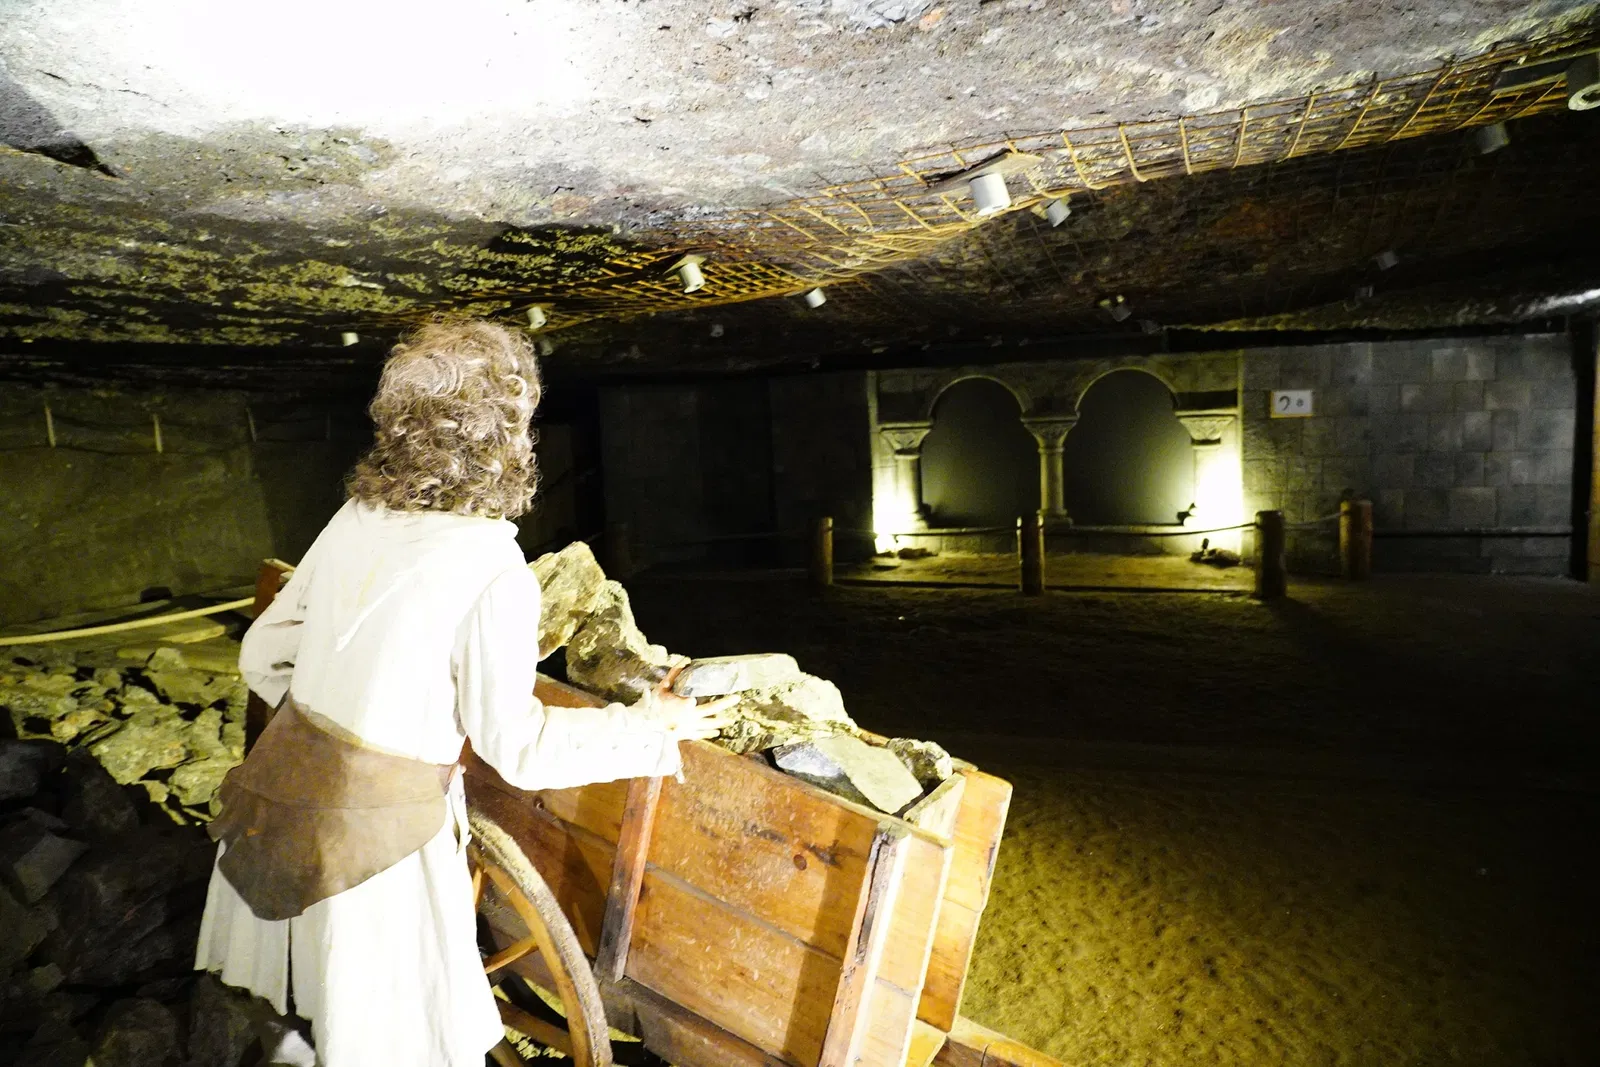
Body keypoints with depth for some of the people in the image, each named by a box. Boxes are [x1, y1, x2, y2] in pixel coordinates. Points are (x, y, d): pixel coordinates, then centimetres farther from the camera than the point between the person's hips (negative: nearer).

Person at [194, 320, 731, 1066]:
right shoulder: (494, 570, -23)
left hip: (278, 788, 7)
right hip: (373, 833, -6)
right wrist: (648, 724, -5)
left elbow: (262, 657, 7)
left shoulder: (355, 518, -3)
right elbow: (516, 747, -14)